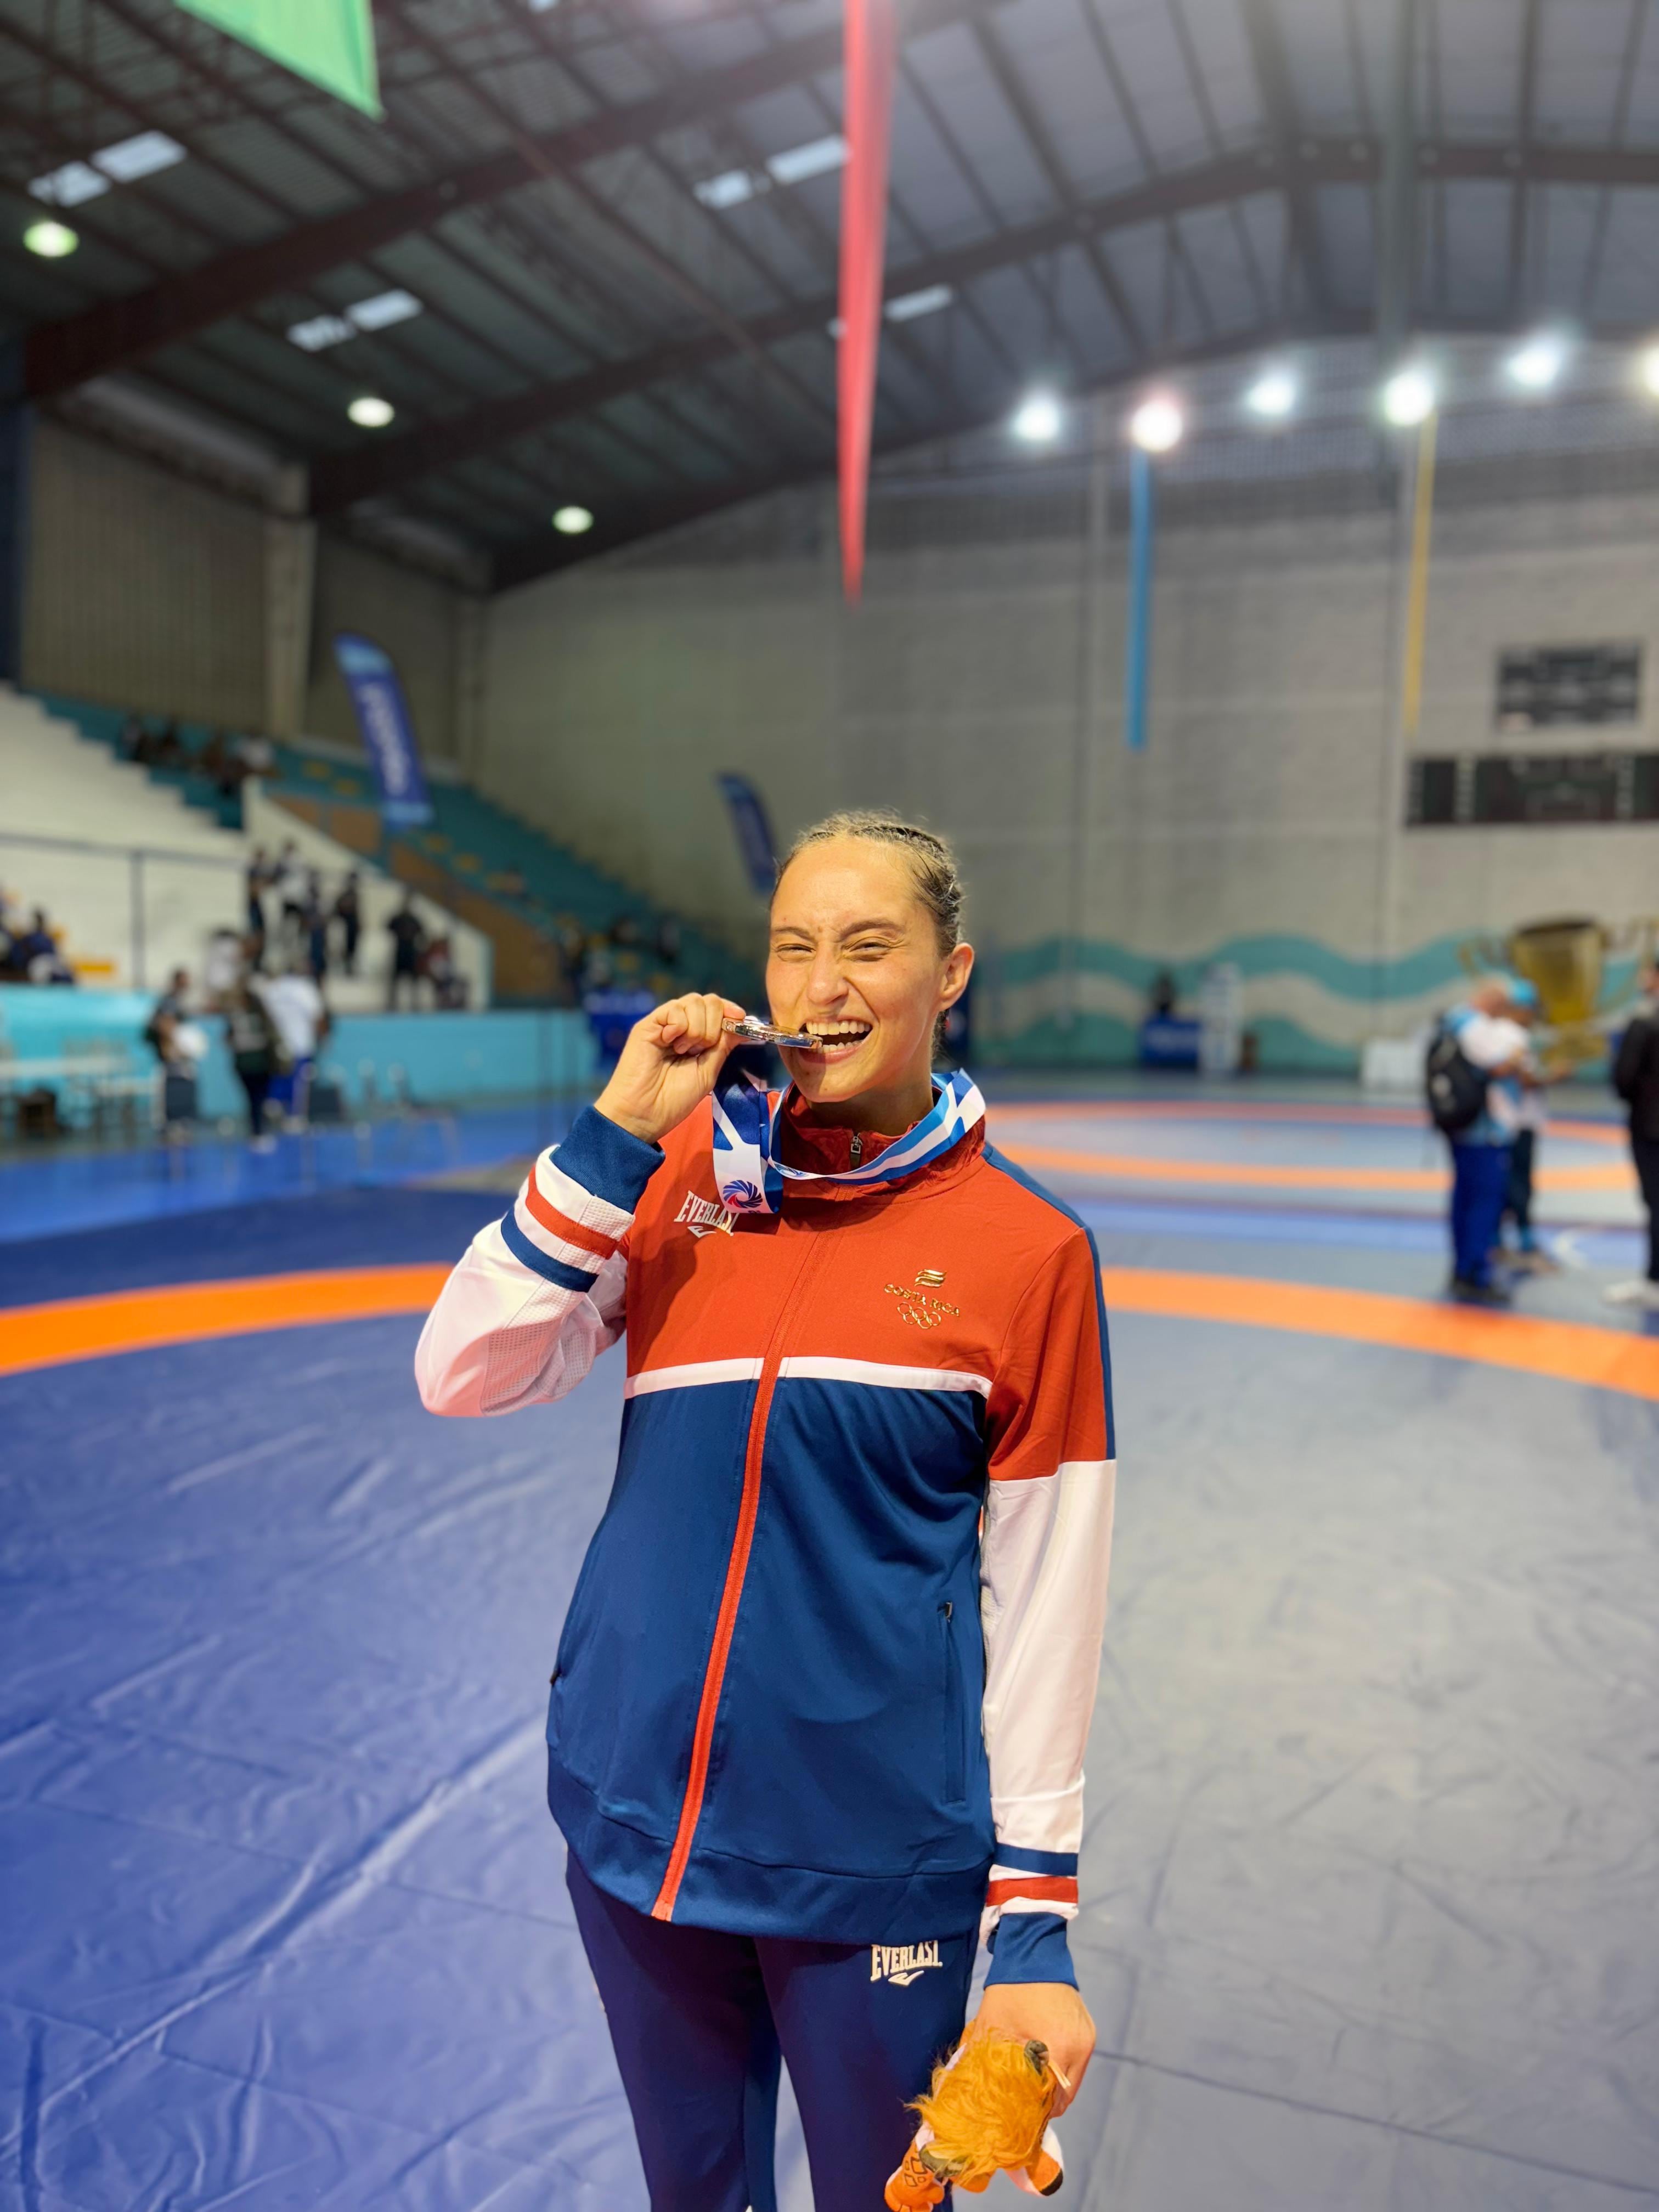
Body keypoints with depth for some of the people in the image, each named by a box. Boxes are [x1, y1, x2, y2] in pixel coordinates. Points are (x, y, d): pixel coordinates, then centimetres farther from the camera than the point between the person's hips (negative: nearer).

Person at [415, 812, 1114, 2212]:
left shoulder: (1030, 1249, -12)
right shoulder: (686, 1169, -4)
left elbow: (1046, 1597, -8)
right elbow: (461, 1376, -10)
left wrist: (1035, 1923, -5)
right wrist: (616, 1136, -18)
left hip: (876, 1863, -2)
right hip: (634, 1818, 3)